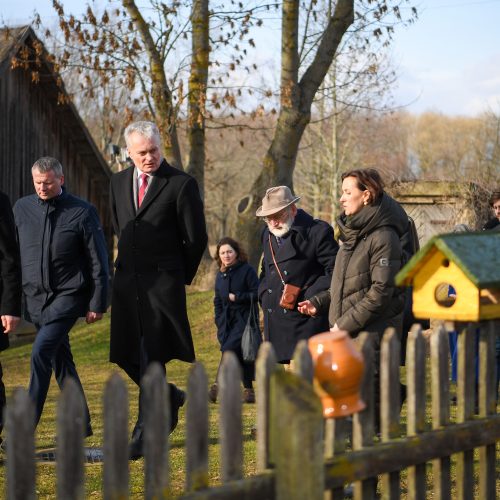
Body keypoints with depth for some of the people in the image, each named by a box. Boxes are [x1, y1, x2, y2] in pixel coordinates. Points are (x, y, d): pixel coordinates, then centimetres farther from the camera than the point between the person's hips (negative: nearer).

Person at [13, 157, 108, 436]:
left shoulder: (83, 212, -4)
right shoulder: (22, 209, 6)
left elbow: (99, 261, -2)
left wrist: (98, 303, -5)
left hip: (69, 295, -5)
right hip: (36, 298, 5)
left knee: (41, 352, -19)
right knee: (60, 361, 11)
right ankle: (80, 423, 21)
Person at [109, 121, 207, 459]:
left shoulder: (182, 184, -7)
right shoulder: (119, 182, 11)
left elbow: (196, 238, -2)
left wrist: (180, 278, 5)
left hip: (162, 283, -6)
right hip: (127, 281, 6)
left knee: (151, 358, -7)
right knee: (126, 356, 8)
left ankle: (145, 433, 0)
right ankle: (170, 397, 31)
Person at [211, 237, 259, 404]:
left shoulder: (247, 270, -5)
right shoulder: (220, 275, 14)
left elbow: (257, 294, -10)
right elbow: (217, 301, 20)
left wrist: (237, 297, -14)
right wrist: (219, 321, 9)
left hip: (244, 320, -6)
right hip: (227, 321, 6)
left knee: (230, 348, -20)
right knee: (241, 355, 4)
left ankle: (218, 385, -21)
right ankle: (248, 389, 10)